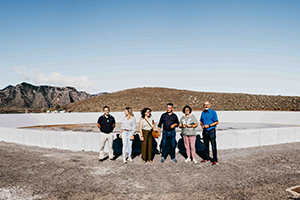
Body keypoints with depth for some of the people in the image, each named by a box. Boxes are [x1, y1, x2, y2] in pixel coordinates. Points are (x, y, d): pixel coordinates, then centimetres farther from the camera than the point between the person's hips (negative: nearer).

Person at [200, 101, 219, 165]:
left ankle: (215, 160, 5)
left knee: (213, 146, -2)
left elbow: (216, 122, -8)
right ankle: (207, 158, 26)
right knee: (206, 145, 13)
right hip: (205, 131, 5)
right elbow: (201, 121, 17)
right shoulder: (203, 113, 9)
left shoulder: (213, 112, -6)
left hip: (211, 131, -5)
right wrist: (202, 125, -4)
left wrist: (209, 125, -17)